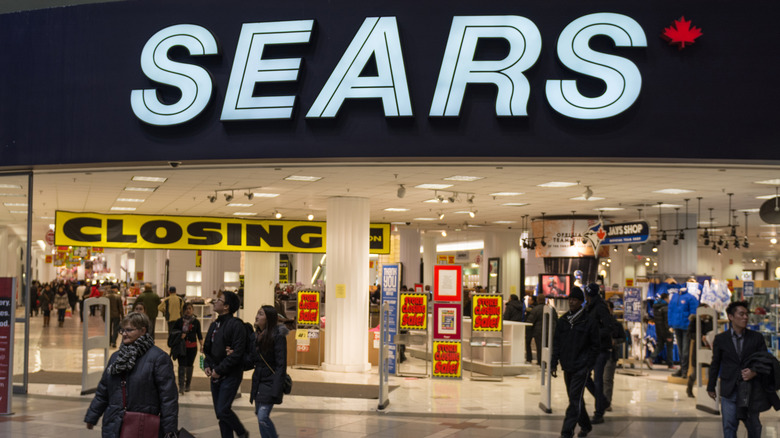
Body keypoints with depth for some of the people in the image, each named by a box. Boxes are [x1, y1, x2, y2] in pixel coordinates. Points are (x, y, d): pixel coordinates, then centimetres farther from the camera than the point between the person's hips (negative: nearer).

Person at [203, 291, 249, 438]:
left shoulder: (235, 325, -13)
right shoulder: (214, 325, 13)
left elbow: (237, 353, -19)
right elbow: (207, 349, 19)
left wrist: (219, 370, -17)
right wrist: (207, 365, 1)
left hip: (230, 376, -8)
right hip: (216, 376, 8)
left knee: (223, 410, -11)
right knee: (220, 412, 9)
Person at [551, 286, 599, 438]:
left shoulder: (589, 322, -5)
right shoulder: (563, 321, 8)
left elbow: (595, 346, -2)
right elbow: (556, 343, 11)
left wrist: (589, 364, -9)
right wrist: (554, 363, 4)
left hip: (581, 367, -5)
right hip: (567, 367, 6)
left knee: (575, 399, -10)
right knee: (574, 399, 15)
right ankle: (585, 426, 33)